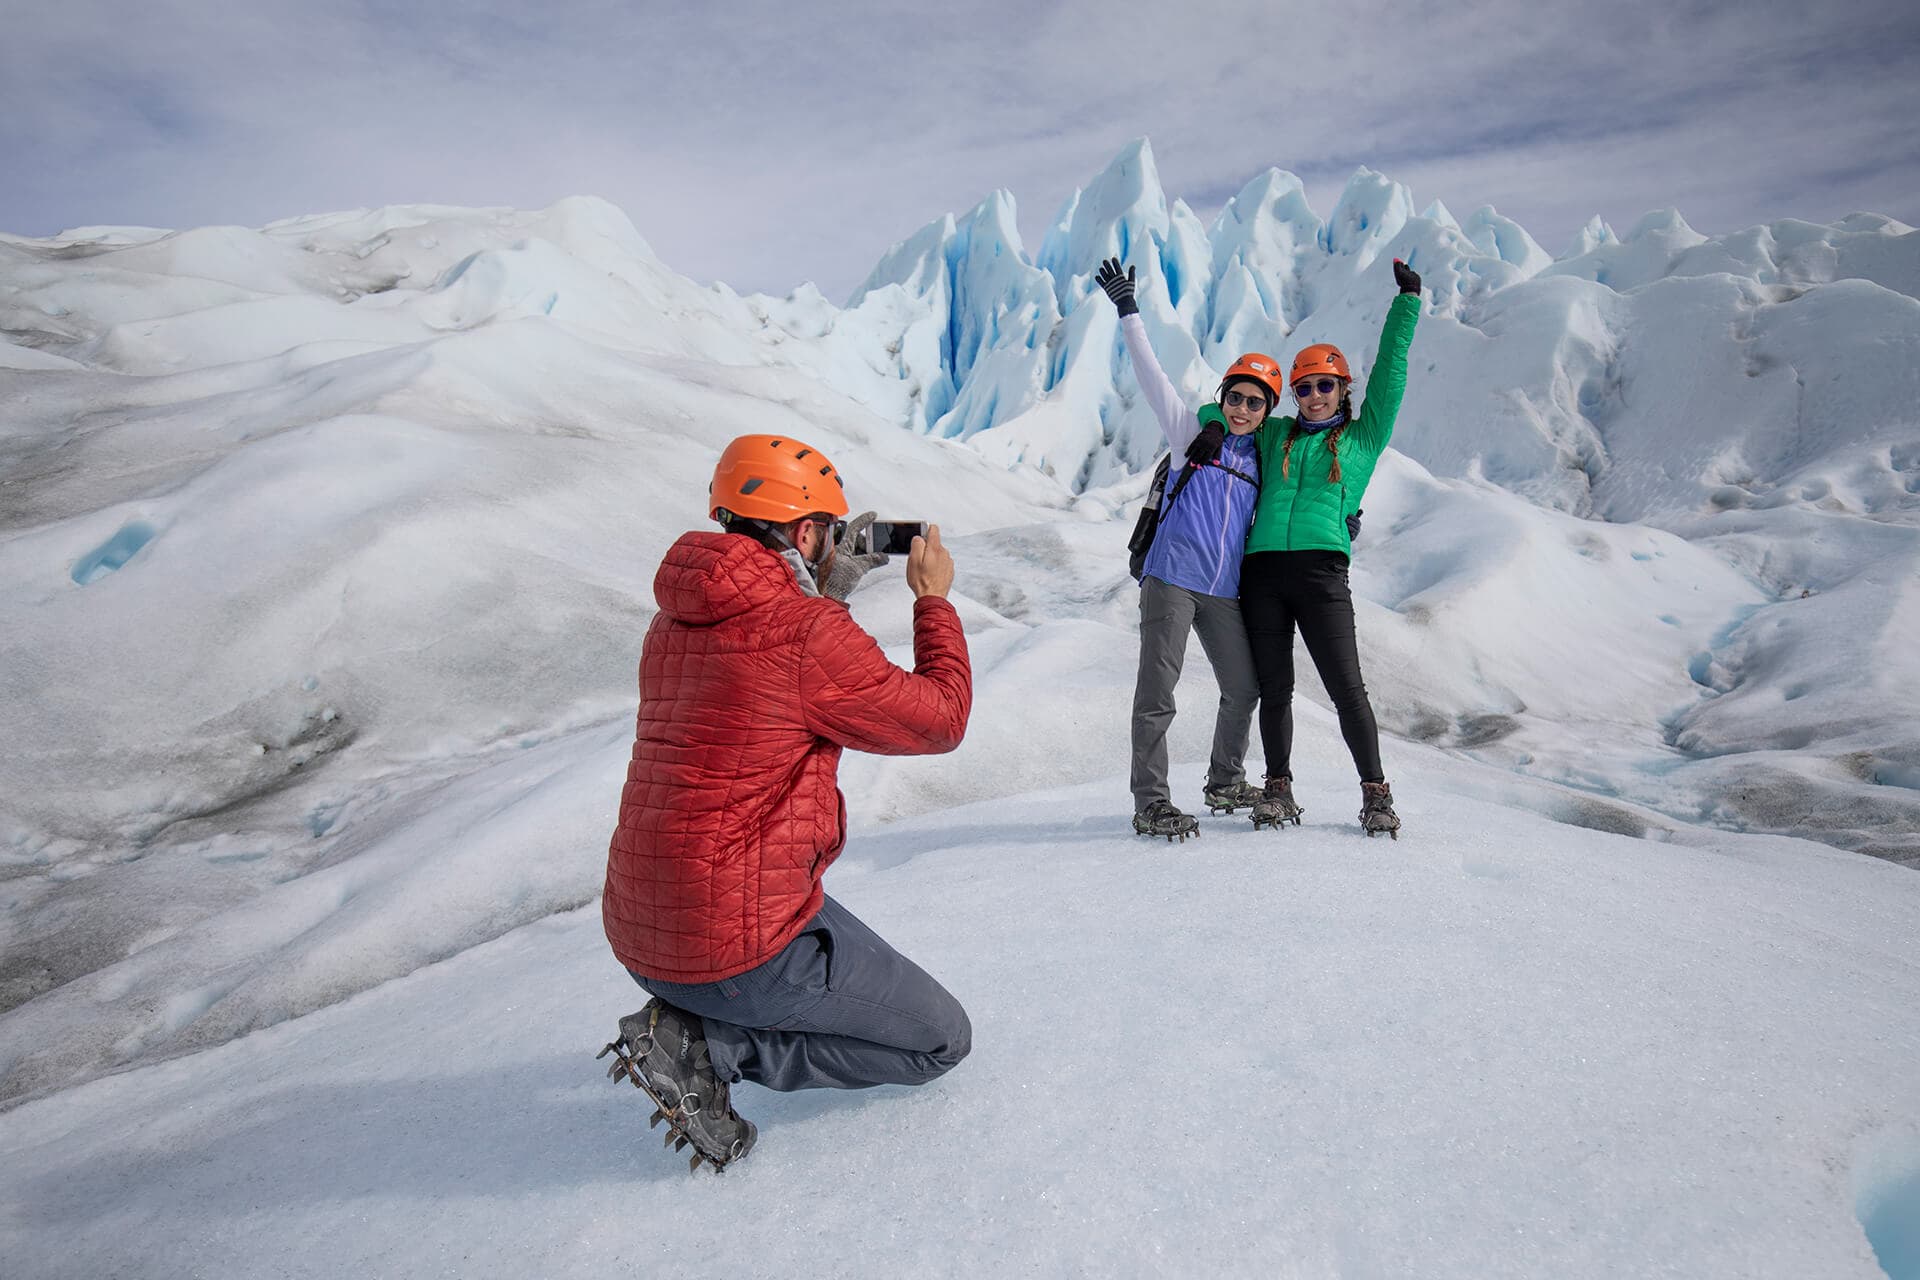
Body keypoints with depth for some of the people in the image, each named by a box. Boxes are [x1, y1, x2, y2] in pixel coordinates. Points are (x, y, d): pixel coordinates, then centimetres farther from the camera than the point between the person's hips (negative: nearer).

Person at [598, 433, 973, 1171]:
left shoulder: (673, 623, 6)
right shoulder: (810, 634, -20)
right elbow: (940, 723, -8)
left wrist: (830, 588, 19)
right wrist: (934, 598, 4)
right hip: (744, 943, -9)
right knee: (942, 1040, 9)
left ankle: (693, 1023, 14)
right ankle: (711, 1047, -3)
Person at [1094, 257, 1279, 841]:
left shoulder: (1261, 461, 15)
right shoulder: (1193, 432, 4)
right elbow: (1152, 377, -2)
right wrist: (1128, 311, -7)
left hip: (1225, 590, 6)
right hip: (1172, 578, -5)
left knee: (1244, 689, 13)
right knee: (1157, 692, -8)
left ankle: (1225, 783, 32)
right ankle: (1151, 803, 0)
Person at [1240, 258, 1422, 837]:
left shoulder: (1364, 437, 15)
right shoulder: (1275, 435, 21)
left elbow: (1390, 371, 13)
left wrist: (1406, 300, 15)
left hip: (1322, 572, -2)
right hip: (1263, 570, 2)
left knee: (1347, 689, -4)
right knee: (1273, 689, 5)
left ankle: (1375, 792, 9)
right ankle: (1278, 790, 16)